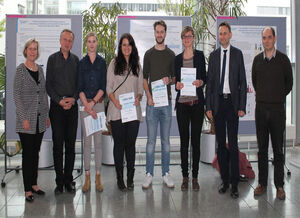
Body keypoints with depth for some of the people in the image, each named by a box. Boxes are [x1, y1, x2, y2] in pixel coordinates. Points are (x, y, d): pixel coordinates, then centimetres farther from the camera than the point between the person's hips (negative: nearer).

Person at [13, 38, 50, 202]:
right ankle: (27, 190, 7)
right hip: (27, 119, -5)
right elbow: (16, 95, -9)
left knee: (35, 152, 12)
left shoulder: (40, 69, 11)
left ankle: (34, 184, 23)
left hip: (40, 119, 5)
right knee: (27, 153, -1)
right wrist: (24, 118, -15)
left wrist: (47, 114, 11)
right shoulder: (21, 69, -6)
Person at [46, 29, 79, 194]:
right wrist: (59, 100, -10)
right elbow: (48, 84, 2)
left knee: (71, 144, 4)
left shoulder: (75, 60, 11)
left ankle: (68, 180, 12)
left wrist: (73, 99, -7)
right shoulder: (52, 59, 6)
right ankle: (59, 182, 7)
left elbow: (79, 83, 10)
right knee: (58, 143, -1)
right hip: (57, 106, -2)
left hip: (72, 106, 2)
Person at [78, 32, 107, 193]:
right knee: (87, 141, 2)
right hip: (85, 104, 0)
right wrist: (87, 106, -10)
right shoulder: (81, 63, 7)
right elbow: (80, 87, 1)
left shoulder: (102, 62, 7)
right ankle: (87, 178, 9)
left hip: (99, 104, 0)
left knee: (98, 140, 1)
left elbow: (103, 86, 1)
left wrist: (93, 102, -11)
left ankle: (98, 178, 8)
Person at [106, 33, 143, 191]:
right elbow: (108, 87, 3)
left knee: (131, 144, 4)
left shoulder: (137, 65, 14)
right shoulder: (114, 63, 7)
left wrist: (138, 98, -7)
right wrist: (115, 101, -12)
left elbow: (141, 87, 14)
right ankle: (119, 178, 11)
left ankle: (130, 178, 12)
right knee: (119, 144, 2)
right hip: (117, 111, -2)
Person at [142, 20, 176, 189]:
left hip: (166, 100, 1)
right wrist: (148, 96, -8)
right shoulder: (149, 54, 8)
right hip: (152, 101, -1)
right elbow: (144, 78, 5)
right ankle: (149, 174, 8)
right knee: (151, 139, 0)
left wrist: (169, 80, -11)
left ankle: (166, 173, 15)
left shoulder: (171, 55, 9)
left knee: (166, 139, 6)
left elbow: (175, 77, 12)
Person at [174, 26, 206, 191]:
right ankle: (185, 176, 14)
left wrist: (200, 82, -13)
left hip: (197, 102, -1)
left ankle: (195, 177, 12)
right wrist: (177, 85, -8)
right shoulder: (177, 58, 11)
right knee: (184, 140, 4)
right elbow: (175, 80, 14)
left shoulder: (199, 55, 6)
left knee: (196, 139, 2)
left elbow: (205, 77, 8)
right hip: (182, 103, 1)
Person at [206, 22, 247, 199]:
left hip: (232, 102, -3)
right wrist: (208, 106, 2)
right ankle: (225, 180, 18)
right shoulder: (213, 55, 11)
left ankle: (235, 183, 6)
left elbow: (242, 81, 1)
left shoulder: (237, 53, 4)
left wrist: (242, 106, -6)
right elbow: (210, 82, 9)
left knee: (233, 143, -3)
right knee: (221, 143, 7)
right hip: (217, 102, 3)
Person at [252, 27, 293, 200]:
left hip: (277, 108, -2)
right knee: (262, 148, 7)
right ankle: (262, 183, 15)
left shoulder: (283, 59, 1)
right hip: (261, 107, 2)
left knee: (278, 149, 2)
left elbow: (289, 82, 11)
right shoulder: (257, 60, 7)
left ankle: (279, 185, 10)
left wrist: (280, 96, 11)